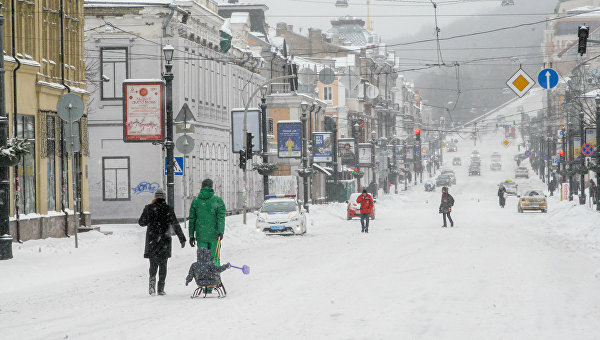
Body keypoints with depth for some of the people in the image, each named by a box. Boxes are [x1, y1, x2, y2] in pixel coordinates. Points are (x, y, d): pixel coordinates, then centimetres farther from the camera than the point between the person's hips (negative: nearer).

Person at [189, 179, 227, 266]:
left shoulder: (195, 201, 6)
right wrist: (221, 232, -16)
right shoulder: (217, 200, -2)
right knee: (214, 258, 3)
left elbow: (192, 219, 8)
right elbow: (221, 217, -12)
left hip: (201, 235, 2)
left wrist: (191, 235, 12)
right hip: (214, 235, -2)